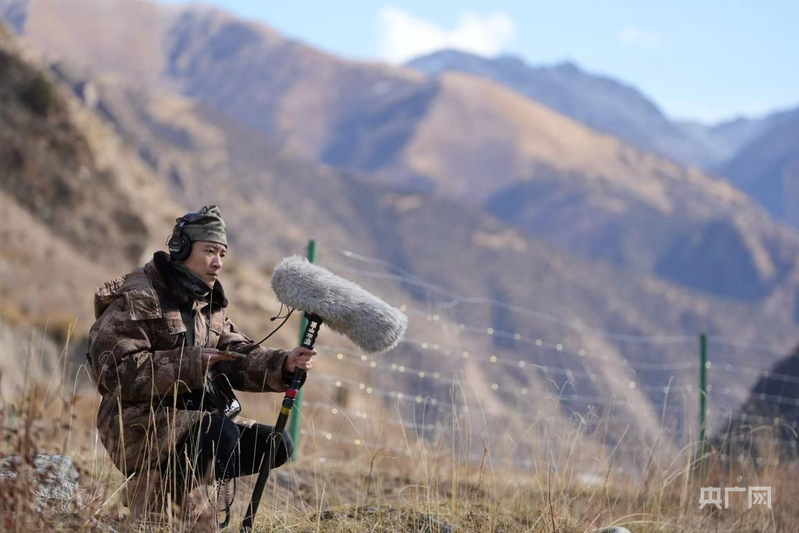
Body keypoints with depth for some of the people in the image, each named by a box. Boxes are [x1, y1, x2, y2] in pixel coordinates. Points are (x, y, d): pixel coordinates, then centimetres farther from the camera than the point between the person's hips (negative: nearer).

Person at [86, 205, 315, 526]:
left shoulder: (209, 305, 16)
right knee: (221, 432, -33)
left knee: (276, 444, -1)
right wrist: (188, 363, -25)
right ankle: (155, 500, -17)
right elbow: (113, 368, -21)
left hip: (194, 420, 9)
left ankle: (164, 479, -1)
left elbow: (240, 358, 6)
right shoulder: (138, 299, -11)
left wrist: (284, 364, -14)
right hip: (140, 424, -9)